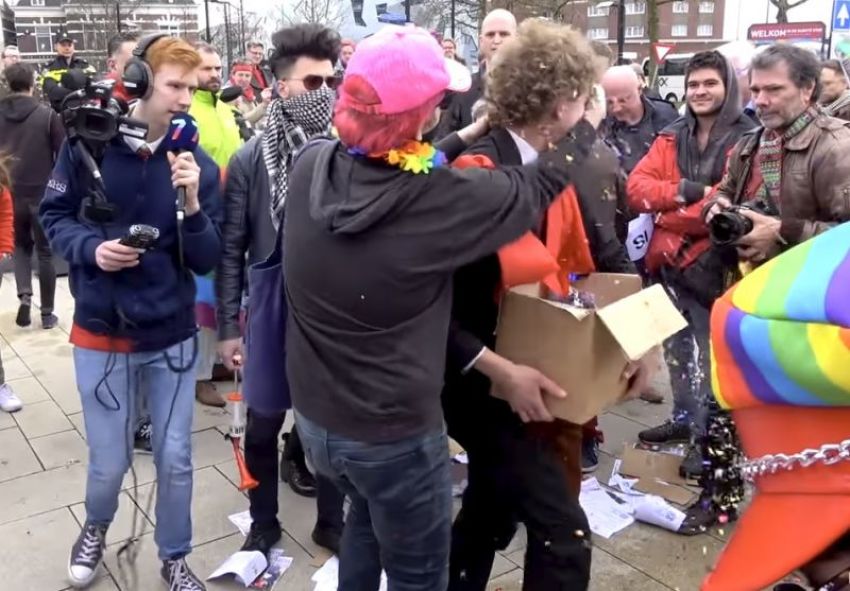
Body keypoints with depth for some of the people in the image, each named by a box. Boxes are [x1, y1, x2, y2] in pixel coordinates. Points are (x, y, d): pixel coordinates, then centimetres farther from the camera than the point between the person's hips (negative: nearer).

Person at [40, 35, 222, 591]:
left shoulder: (199, 165, -7)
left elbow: (206, 260, -6)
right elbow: (54, 216, 3)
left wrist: (192, 203, -23)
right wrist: (90, 248, -17)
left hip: (172, 335, 1)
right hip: (102, 332, 0)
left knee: (175, 459, 9)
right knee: (109, 463, 10)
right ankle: (96, 525, 45)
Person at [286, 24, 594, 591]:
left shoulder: (310, 165, -12)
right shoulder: (435, 199, -26)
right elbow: (533, 191, -9)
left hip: (315, 416, 6)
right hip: (394, 434, -6)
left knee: (369, 514, 34)